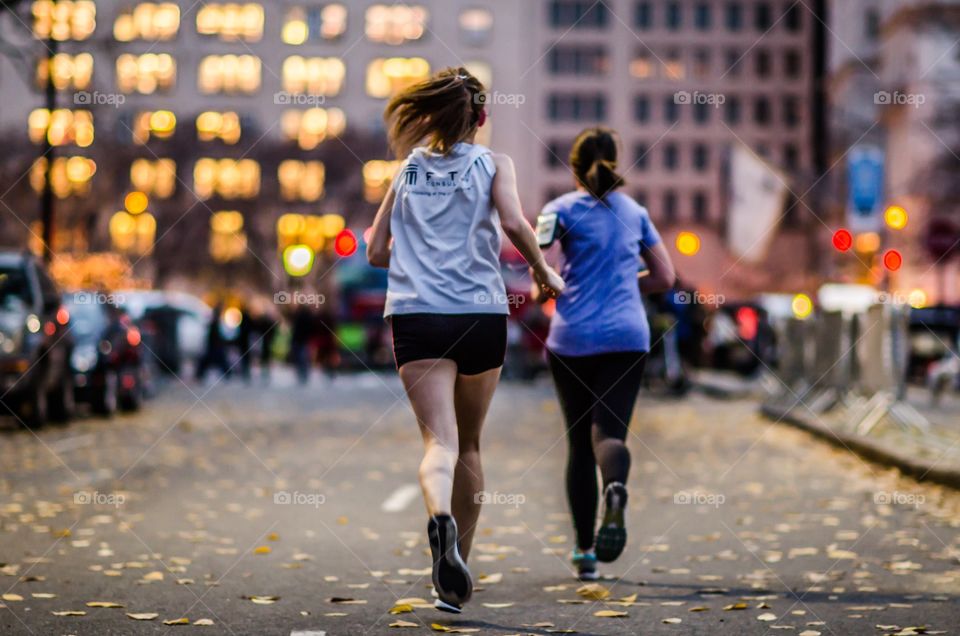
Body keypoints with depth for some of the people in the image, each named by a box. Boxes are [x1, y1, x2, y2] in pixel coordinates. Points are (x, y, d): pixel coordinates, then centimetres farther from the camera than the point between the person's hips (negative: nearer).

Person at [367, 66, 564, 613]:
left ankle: (442, 519, -43)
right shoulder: (494, 164, 6)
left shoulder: (409, 167, 13)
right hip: (482, 315, 0)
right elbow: (513, 223, -13)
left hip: (416, 316, 0)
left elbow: (376, 253, 14)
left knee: (441, 441, -11)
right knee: (469, 443, 16)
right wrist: (543, 271, 3)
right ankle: (457, 574, 22)